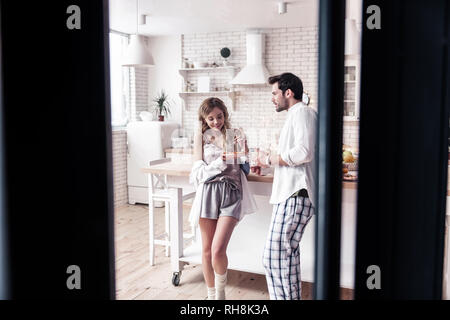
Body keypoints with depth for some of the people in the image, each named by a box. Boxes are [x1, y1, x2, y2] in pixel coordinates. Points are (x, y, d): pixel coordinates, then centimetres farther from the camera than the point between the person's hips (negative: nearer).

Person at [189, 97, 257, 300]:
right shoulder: (200, 136, 9)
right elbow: (199, 170, 2)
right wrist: (219, 161, -14)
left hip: (231, 193, -1)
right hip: (208, 191, 1)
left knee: (218, 250, -13)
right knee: (207, 250, 8)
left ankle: (220, 293, 14)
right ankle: (211, 294, 28)